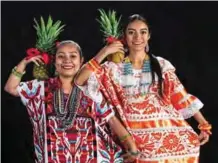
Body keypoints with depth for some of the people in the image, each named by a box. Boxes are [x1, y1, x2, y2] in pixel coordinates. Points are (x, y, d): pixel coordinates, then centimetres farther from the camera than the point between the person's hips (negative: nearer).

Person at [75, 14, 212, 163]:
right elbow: (79, 81, -5)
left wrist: (205, 125, 1)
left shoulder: (162, 65, 9)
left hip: (168, 131, 2)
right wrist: (103, 53, -8)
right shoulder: (114, 68, 5)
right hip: (136, 136, -1)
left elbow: (182, 97, 7)